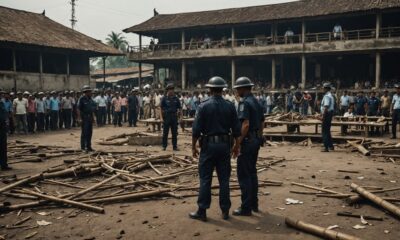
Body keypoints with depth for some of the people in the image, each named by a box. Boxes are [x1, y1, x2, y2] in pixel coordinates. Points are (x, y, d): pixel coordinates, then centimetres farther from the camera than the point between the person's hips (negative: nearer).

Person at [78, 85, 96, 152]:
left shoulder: (90, 99, 12)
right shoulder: (82, 99, -10)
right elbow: (79, 109, -13)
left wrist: (93, 117, 15)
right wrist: (80, 118, -19)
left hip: (90, 117, 7)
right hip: (84, 117, -7)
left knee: (90, 132, 10)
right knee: (84, 132, -5)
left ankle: (88, 146, 18)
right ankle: (83, 147, 0)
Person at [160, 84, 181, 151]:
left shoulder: (176, 98, 7)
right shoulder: (164, 98, -1)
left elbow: (179, 108, 12)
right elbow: (161, 109, -2)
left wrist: (179, 112, -8)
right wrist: (161, 118, -8)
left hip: (174, 117, 2)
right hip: (166, 117, -2)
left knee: (174, 133, 6)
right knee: (165, 133, 3)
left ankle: (175, 146, 14)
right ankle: (164, 146, 12)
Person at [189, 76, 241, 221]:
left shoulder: (204, 106, -7)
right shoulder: (230, 106, 0)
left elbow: (196, 130, -9)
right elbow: (236, 129, 3)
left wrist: (193, 147, 2)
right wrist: (236, 145, 15)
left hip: (208, 145, -3)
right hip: (225, 145, 3)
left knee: (205, 179, 3)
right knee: (224, 179, 9)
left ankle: (202, 211, 7)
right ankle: (225, 211, 15)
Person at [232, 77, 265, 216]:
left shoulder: (244, 103, -16)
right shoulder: (257, 102, 13)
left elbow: (245, 125, -25)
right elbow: (262, 123, 17)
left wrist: (238, 142, -20)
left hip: (247, 141, -9)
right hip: (256, 140, 9)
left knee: (244, 175, -3)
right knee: (252, 173, 17)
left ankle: (246, 208, 1)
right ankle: (254, 204, 26)